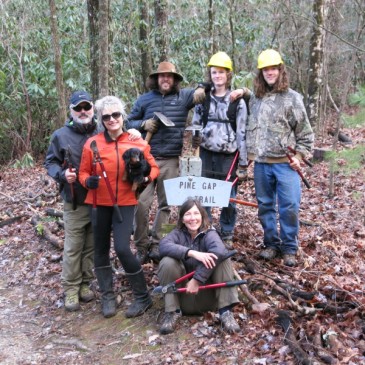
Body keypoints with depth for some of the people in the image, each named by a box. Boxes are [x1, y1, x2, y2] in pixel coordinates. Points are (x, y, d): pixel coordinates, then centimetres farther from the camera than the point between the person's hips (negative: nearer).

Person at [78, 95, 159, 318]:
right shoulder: (92, 144, -5)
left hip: (125, 203, -2)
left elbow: (154, 168, 5)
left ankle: (143, 297, 5)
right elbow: (84, 172, 4)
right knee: (101, 249, 10)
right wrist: (88, 181, -18)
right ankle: (108, 296, 26)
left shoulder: (138, 144, -5)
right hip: (99, 203, 3)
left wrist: (145, 178, -16)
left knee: (122, 248, -13)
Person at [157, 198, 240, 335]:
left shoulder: (209, 234, -7)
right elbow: (163, 246, -27)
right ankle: (172, 312, -12)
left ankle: (225, 311, -20)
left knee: (222, 259, -22)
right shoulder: (178, 233, -3)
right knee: (167, 262, -24)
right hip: (183, 292, 1)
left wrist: (197, 279, -34)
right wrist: (192, 253, -41)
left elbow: (219, 251, -31)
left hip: (206, 291, 0)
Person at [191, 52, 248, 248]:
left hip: (228, 156, -2)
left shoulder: (237, 101, -2)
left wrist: (243, 165, -5)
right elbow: (195, 125, 18)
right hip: (207, 155, 3)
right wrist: (195, 138, -3)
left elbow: (242, 134, -3)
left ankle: (227, 235, 20)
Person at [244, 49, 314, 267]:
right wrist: (248, 155, 12)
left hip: (286, 163, -3)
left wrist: (299, 156, -5)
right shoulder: (255, 98, 9)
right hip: (261, 163, 4)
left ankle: (289, 249, 10)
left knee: (289, 207, -4)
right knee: (265, 206, 11)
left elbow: (305, 132, 3)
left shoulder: (292, 98, 0)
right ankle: (271, 244, 24)